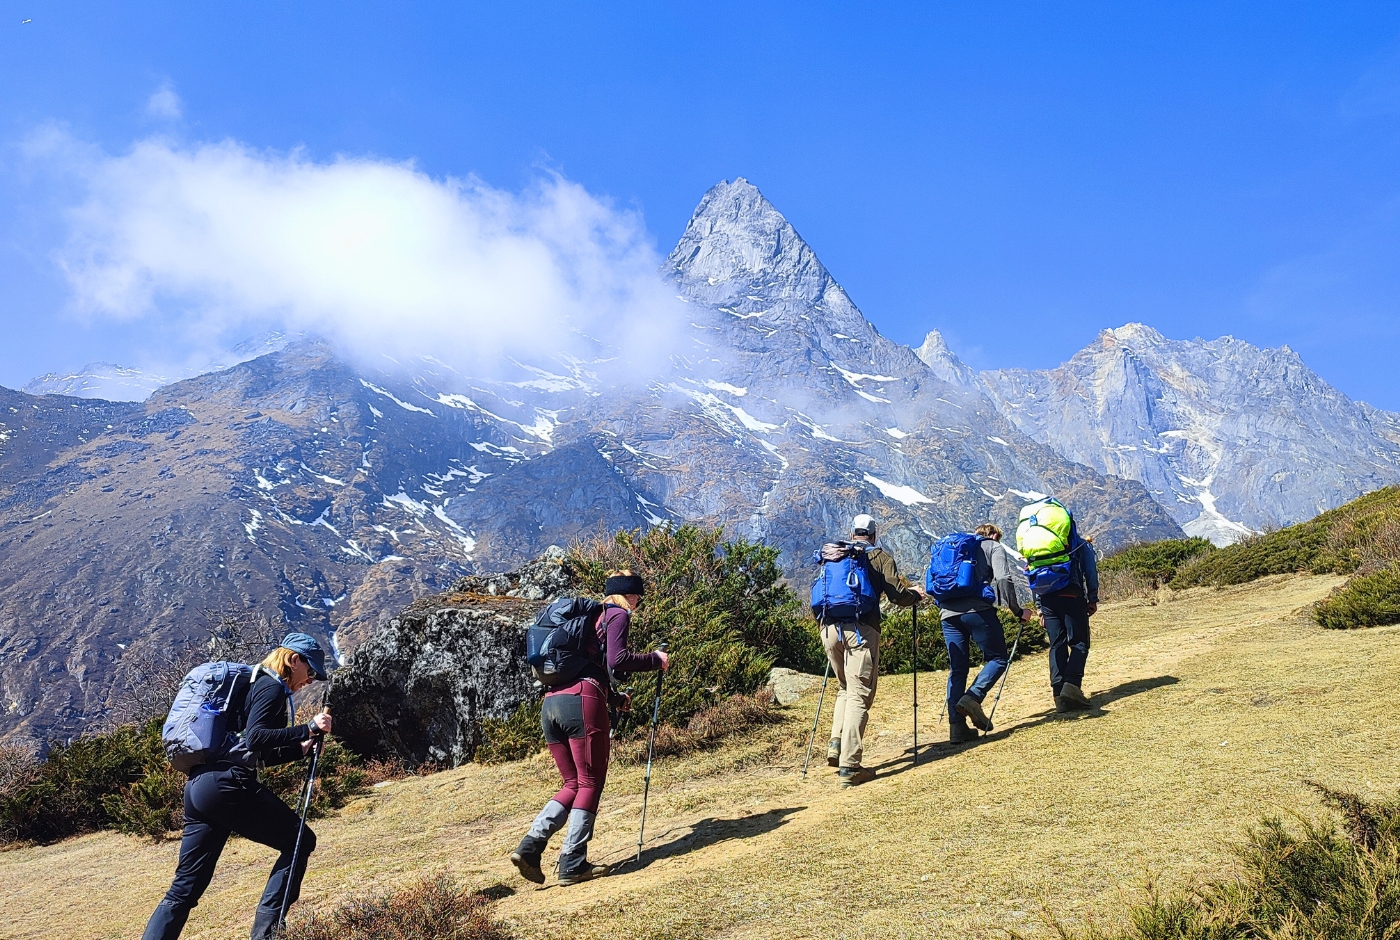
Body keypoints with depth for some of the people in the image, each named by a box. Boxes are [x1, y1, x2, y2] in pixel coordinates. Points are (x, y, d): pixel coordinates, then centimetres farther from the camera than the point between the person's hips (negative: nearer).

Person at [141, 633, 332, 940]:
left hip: (199, 786, 10)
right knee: (299, 841, 2)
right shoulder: (272, 687, -3)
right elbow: (256, 738, -19)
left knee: (184, 888, 11)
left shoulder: (254, 684, 26)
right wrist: (307, 729, -21)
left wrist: (300, 748, 22)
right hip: (227, 785, -10)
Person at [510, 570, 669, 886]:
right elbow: (616, 659, -10)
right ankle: (573, 865, -1)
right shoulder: (618, 615, 5)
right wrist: (655, 659, 3)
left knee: (573, 784, 14)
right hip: (582, 702, -8)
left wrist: (615, 699, 34)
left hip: (550, 703, 8)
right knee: (590, 783, 1)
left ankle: (530, 847, 0)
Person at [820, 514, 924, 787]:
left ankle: (837, 744, 7)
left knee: (844, 689, 23)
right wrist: (916, 595, 19)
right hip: (860, 629, -5)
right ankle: (849, 767, -10)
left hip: (829, 628, 5)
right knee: (859, 695, -4)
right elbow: (898, 595, -2)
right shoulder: (880, 557, 7)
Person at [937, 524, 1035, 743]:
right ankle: (972, 698, -14)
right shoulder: (994, 547, 14)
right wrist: (1017, 610, 2)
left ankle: (957, 726, 5)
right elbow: (1003, 579, -3)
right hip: (978, 610, -5)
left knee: (957, 669, 10)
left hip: (948, 612, 5)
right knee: (998, 659, 9)